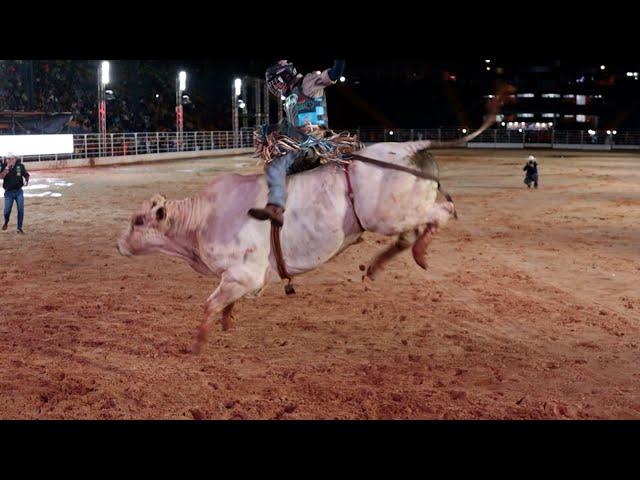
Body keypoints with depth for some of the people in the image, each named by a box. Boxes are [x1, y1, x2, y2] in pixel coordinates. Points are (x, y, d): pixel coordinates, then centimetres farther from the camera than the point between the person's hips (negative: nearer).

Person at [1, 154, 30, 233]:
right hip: (8, 192, -1)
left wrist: (26, 181, -11)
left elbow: (26, 175, 9)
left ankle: (19, 228, 8)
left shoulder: (20, 166, -3)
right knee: (7, 210, -2)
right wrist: (7, 167, -25)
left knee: (21, 209, -5)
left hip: (18, 191, 1)